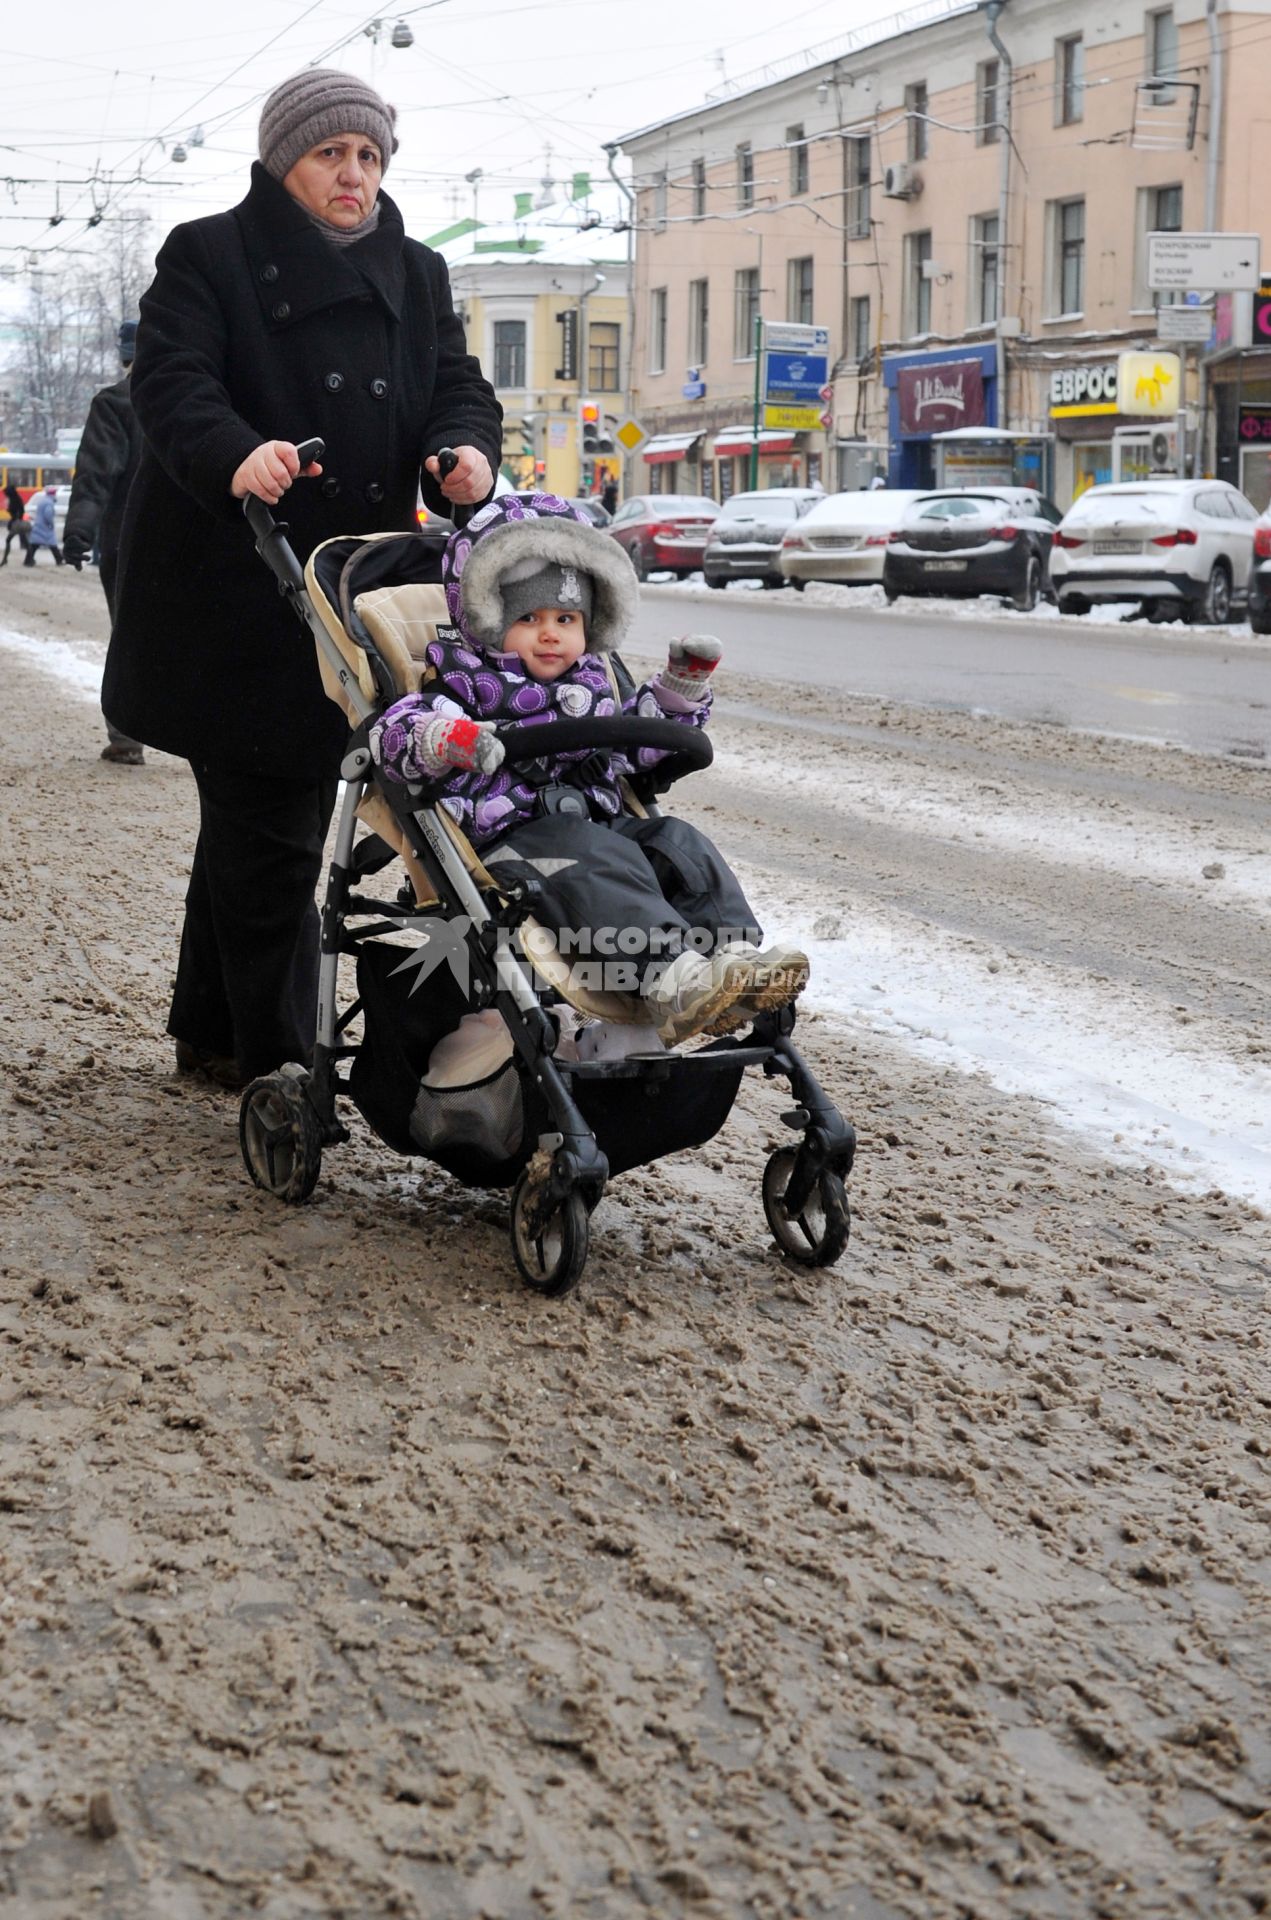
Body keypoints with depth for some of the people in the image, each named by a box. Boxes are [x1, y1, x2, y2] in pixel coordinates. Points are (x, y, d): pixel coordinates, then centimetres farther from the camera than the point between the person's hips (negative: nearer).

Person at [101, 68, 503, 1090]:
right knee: (265, 829, -6)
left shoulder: (417, 275, 16)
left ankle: (211, 1030, 28)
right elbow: (171, 380, -15)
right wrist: (234, 455, -36)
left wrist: (467, 450, -18)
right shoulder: (208, 256, 0)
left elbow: (458, 383, 7)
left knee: (256, 820, 15)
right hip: (229, 592, -5)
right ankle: (276, 1061, 1)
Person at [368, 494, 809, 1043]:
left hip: (602, 822, 8)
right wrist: (446, 739, -36)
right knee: (600, 865, -32)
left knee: (681, 846, -13)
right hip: (513, 835, -8)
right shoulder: (465, 682, 2)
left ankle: (737, 953, -30)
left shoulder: (592, 684, 24)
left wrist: (682, 688, 23)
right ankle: (672, 982, -50)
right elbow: (390, 732, -13)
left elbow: (639, 742, 37)